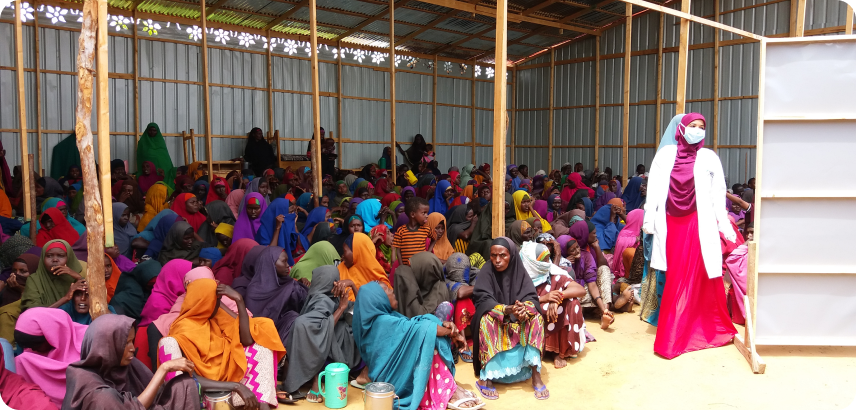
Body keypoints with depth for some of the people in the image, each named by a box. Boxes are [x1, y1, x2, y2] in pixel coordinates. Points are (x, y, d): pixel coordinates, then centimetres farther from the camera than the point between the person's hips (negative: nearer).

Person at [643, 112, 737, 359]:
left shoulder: (709, 158, 6)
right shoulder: (665, 154, 7)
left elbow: (718, 194, 5)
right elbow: (654, 188, 4)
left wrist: (724, 225, 0)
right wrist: (649, 218, -2)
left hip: (698, 224, -1)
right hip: (671, 224, 1)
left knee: (700, 276, -2)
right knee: (675, 278, 5)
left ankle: (709, 328, 15)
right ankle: (673, 335, 15)